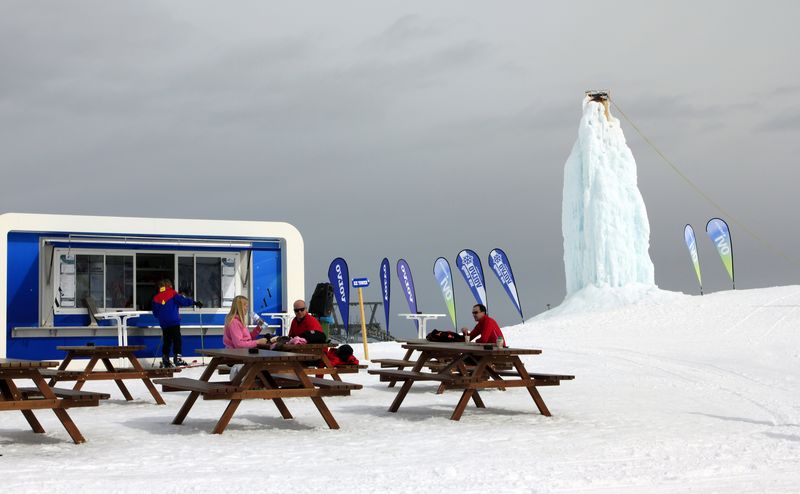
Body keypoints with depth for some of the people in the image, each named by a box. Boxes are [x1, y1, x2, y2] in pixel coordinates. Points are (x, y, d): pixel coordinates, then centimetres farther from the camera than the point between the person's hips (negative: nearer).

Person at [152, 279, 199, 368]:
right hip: (174, 322, -5)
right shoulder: (173, 294, 2)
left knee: (167, 341, 12)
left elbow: (155, 313, 15)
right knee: (177, 339, -4)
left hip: (163, 323, 5)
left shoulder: (156, 298, 13)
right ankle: (177, 358, -13)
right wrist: (194, 303, -5)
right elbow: (182, 301, -9)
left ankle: (165, 360, 10)